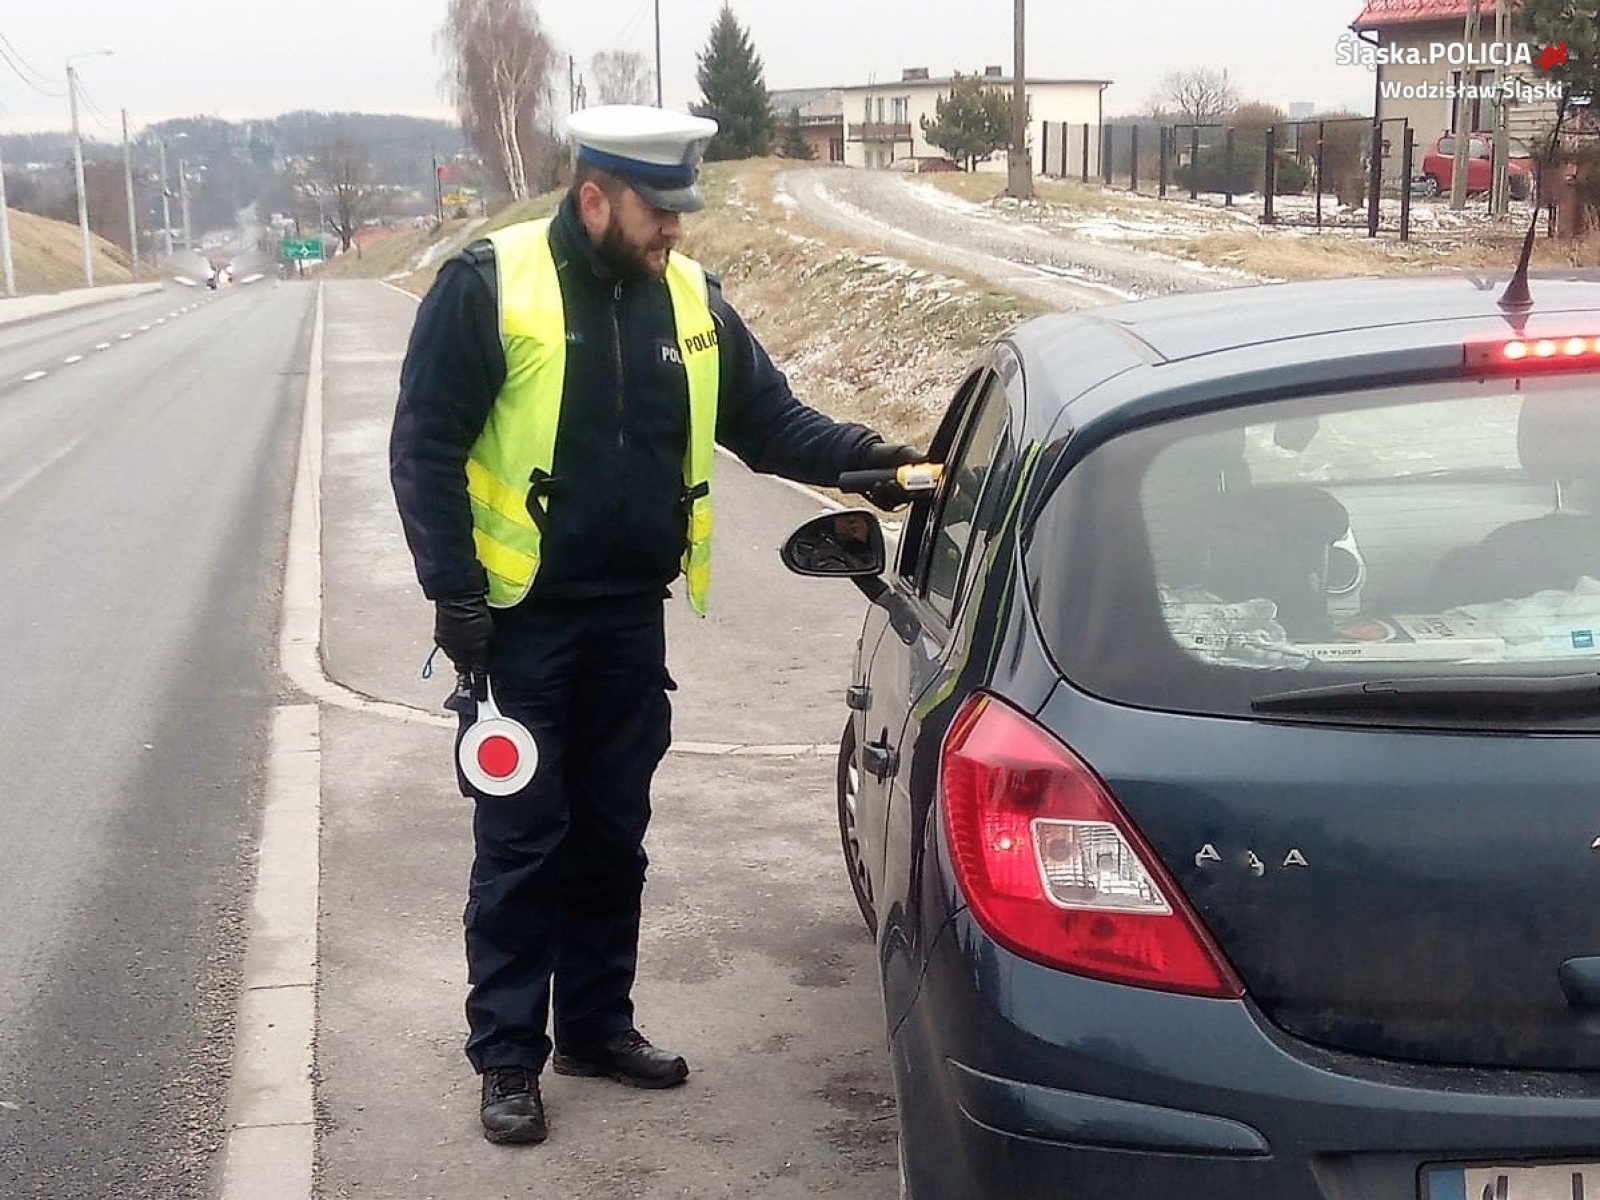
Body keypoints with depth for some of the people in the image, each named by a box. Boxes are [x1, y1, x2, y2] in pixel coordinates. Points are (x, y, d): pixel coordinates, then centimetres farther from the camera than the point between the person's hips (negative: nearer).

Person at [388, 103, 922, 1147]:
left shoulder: (689, 297, 3)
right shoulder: (492, 283, -11)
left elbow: (769, 418, 8)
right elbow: (425, 447, -10)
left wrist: (868, 458, -9)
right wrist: (454, 593, -14)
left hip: (629, 619, 5)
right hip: (520, 620, -4)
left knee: (613, 833, 14)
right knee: (522, 841, 3)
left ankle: (597, 1024, 30)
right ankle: (508, 1056, 16)